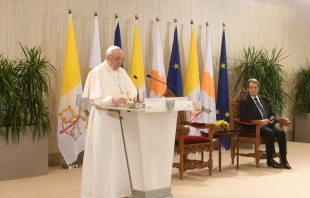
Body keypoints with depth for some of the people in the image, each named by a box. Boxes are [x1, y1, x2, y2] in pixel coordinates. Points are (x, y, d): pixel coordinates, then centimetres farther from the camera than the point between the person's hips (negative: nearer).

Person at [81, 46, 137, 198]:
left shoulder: (122, 72, 12)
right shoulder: (96, 72, -8)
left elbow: (132, 90, 10)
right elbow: (94, 98, -16)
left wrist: (133, 97, -13)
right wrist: (112, 100, -30)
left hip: (120, 118, 7)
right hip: (103, 119, -6)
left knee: (120, 155, 7)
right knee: (103, 156, -3)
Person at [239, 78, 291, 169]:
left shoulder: (264, 99, 21)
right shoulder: (244, 101, 2)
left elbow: (271, 113, 23)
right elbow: (244, 117, -11)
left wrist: (272, 119, -3)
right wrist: (260, 121, -19)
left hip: (268, 123, 6)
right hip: (254, 126, -6)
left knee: (281, 132, -22)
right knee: (270, 133, -32)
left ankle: (284, 159, -19)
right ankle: (270, 160, -22)